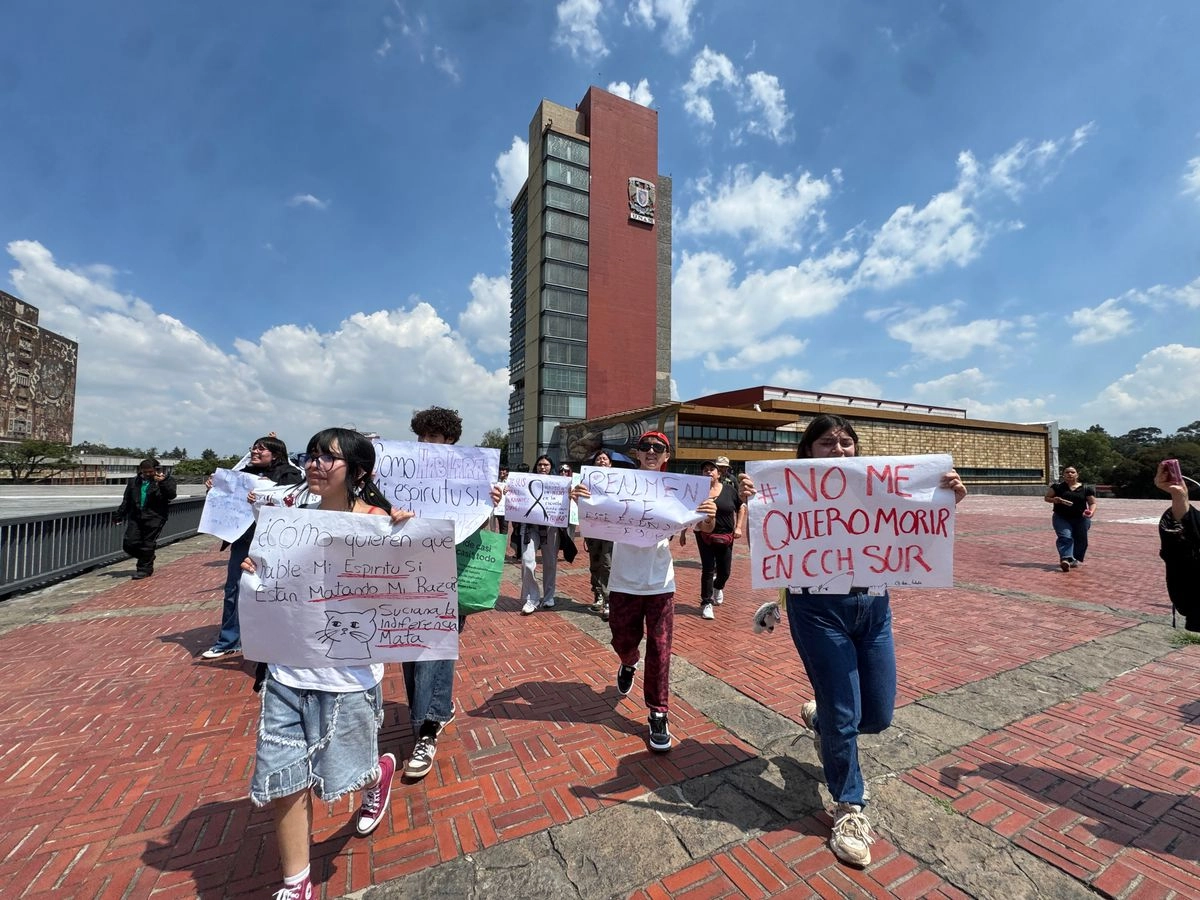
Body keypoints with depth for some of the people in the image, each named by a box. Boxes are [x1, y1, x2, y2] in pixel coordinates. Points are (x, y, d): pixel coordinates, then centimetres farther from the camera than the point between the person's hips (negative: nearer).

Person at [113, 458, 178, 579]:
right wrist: (119, 515, 18)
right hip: (136, 516, 5)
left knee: (148, 544, -1)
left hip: (154, 518, -5)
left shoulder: (167, 479, -2)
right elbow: (126, 501, 20)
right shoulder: (134, 481, 13)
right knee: (129, 544, 1)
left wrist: (163, 482, -27)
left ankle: (144, 569, 14)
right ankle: (146, 560, 26)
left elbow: (171, 495, -16)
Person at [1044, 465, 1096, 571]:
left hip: (1081, 519, 2)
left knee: (1080, 540, 6)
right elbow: (1046, 498, 5)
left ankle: (1076, 560, 24)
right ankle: (1065, 559, -30)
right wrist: (1055, 500, -16)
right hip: (1061, 518, -2)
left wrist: (1091, 512, -15)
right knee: (1065, 537, -17)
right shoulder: (1057, 486, 1)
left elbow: (1092, 503, 5)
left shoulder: (1086, 489, 3)